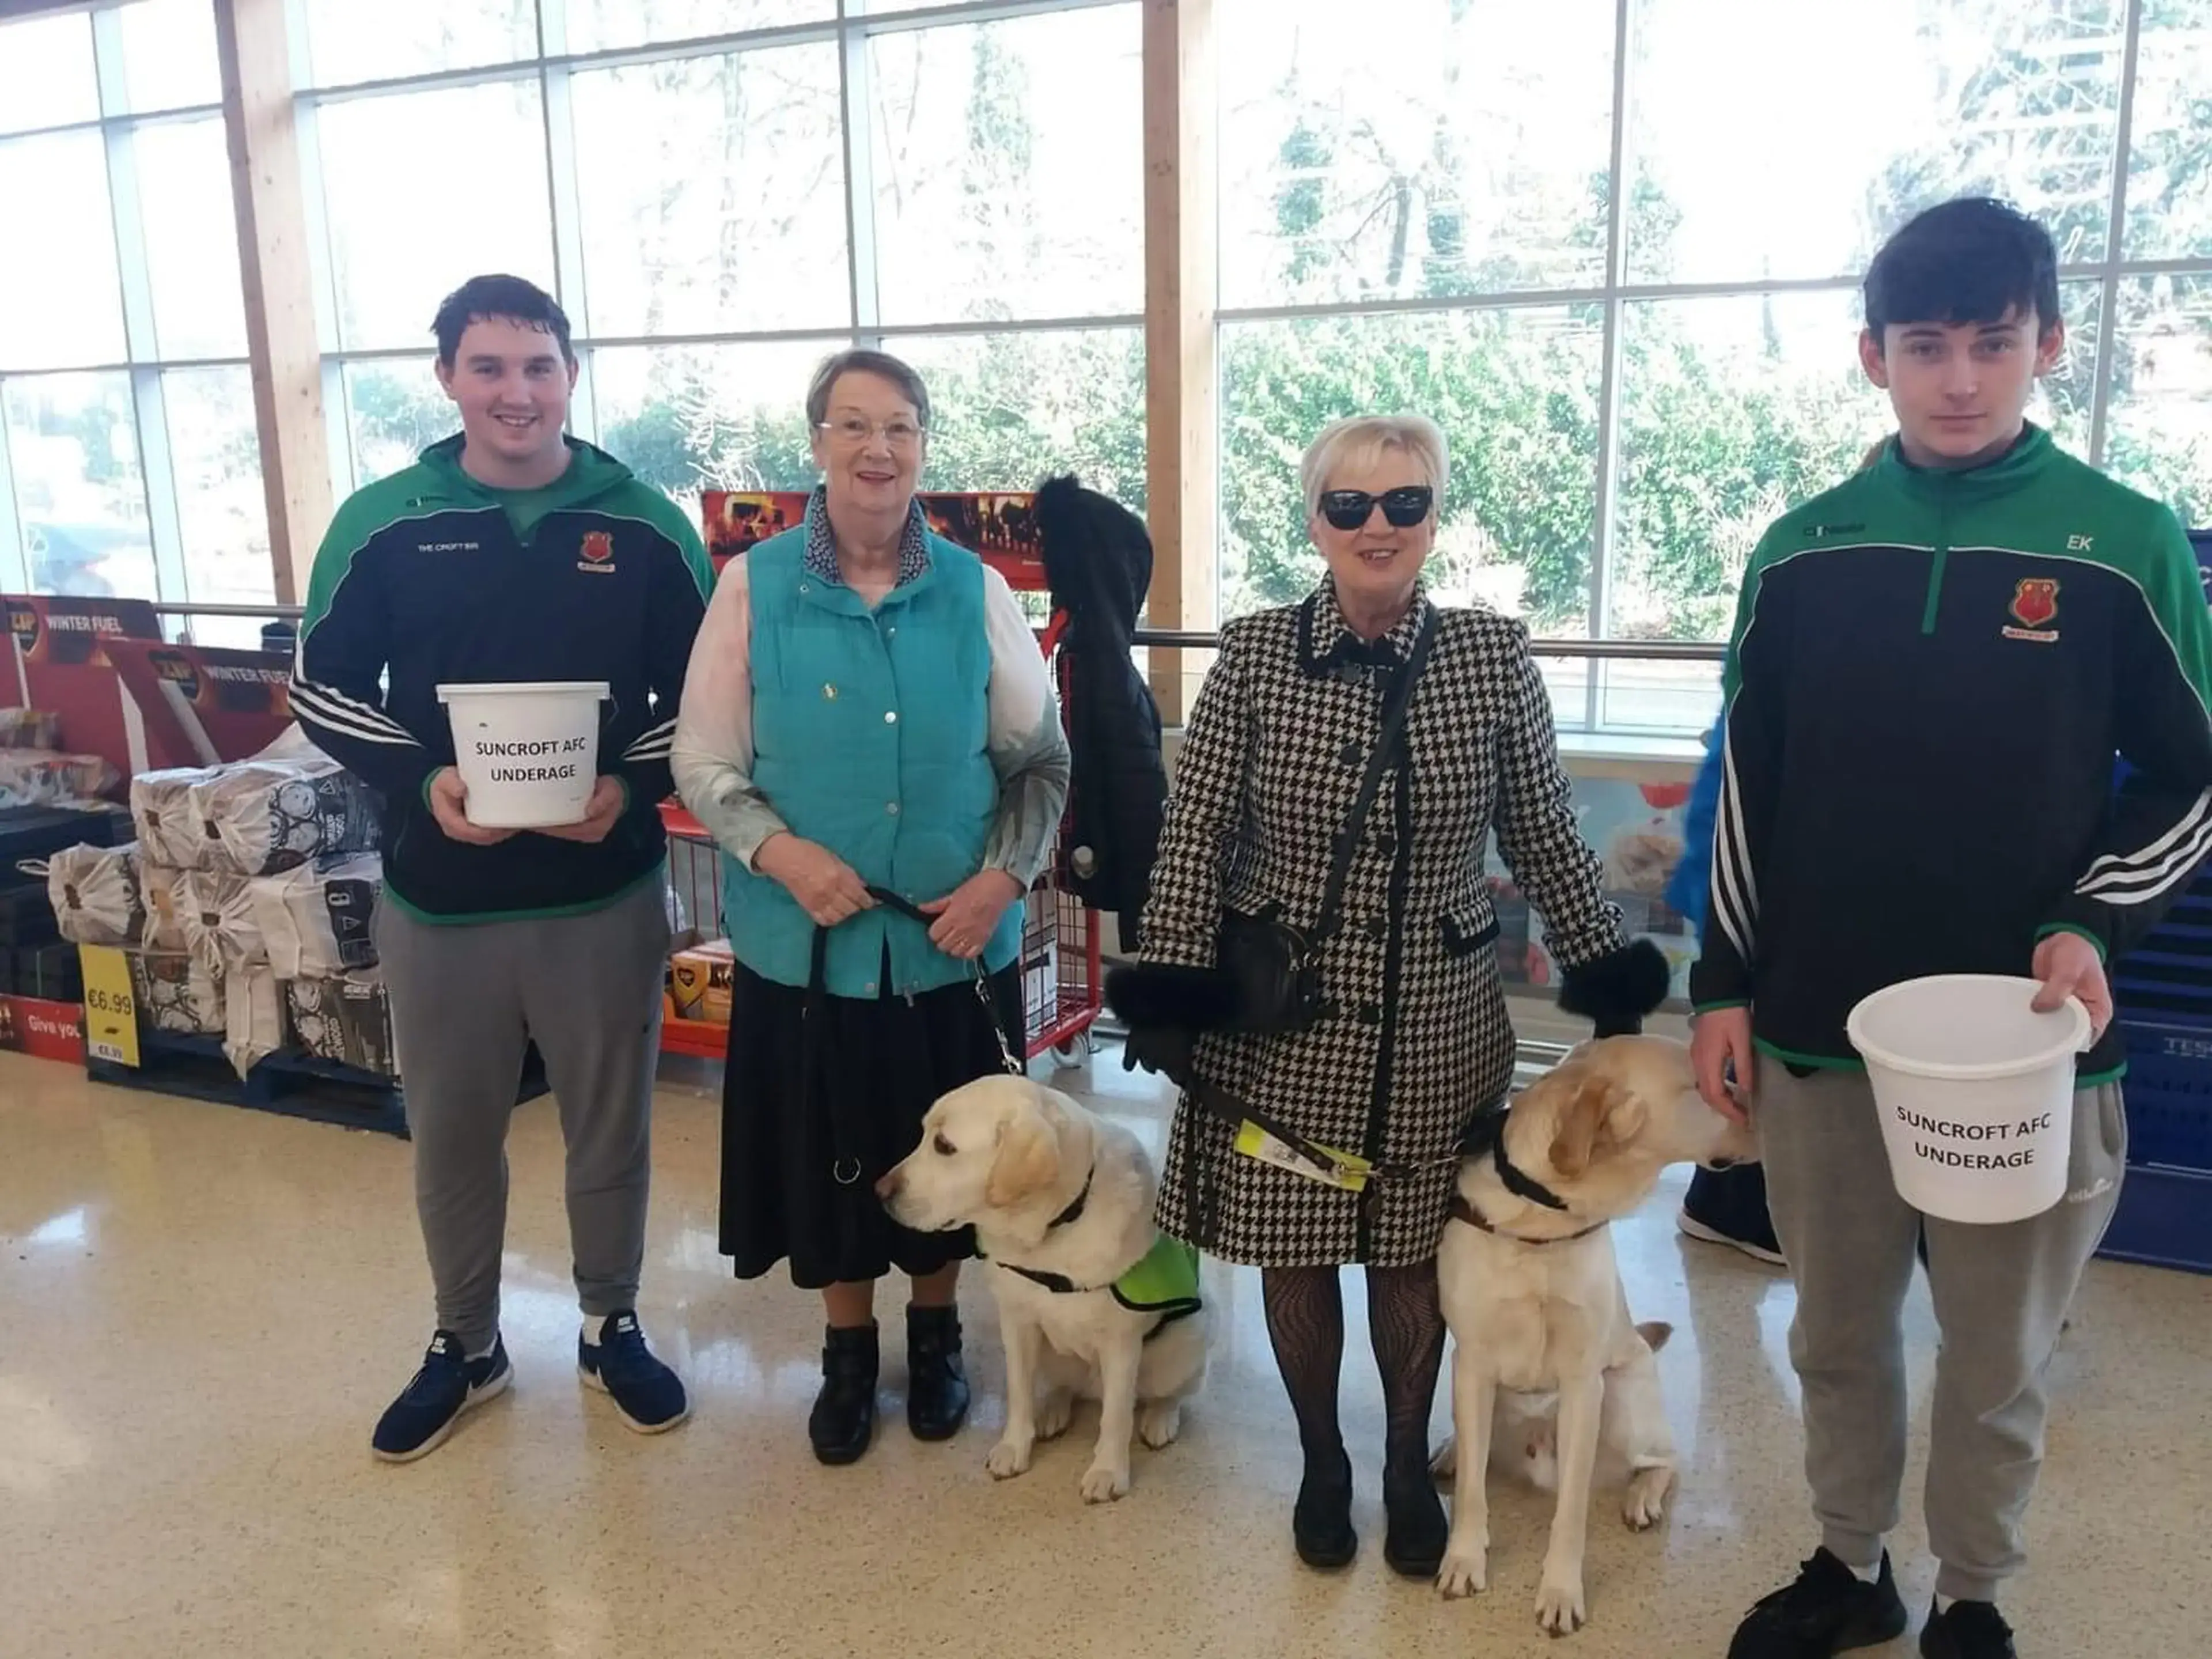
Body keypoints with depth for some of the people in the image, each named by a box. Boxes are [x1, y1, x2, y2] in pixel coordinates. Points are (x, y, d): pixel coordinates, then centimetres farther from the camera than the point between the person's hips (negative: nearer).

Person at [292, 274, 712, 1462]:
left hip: (605, 893, 0)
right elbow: (323, 688, 3)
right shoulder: (380, 525, -2)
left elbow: (704, 692, 2)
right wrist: (420, 781, -16)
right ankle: (465, 1344, 37)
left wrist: (635, 784, -17)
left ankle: (611, 1327, 36)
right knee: (451, 1136, 16)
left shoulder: (645, 527, -2)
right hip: (437, 893, 1)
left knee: (610, 1128, 14)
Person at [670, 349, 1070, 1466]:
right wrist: (780, 851, -18)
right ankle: (848, 1349, 38)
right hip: (805, 939, -1)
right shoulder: (753, 585, -4)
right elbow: (703, 763, -2)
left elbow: (1042, 758, 4)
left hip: (955, 942, 1)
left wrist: (1003, 877, -10)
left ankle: (936, 1334, 41)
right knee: (829, 1152, 13)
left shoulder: (974, 591, -2)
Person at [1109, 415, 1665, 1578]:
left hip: (1436, 1023, 1)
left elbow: (1546, 839, 2)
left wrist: (1607, 980, 3)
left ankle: (1409, 1463, 39)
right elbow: (1193, 840, -6)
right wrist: (1168, 992, -10)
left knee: (1413, 1252, 15)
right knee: (1293, 1249, 13)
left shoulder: (1495, 657, -4)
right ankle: (1321, 1462, 37)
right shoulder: (1252, 655, -7)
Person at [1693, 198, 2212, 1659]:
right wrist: (1727, 984, 4)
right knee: (1838, 1334, 16)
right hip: (1818, 1029, 2)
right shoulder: (1803, 552, 1)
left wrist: (2094, 925, -13)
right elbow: (1749, 787, 5)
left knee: (2000, 1356, 14)